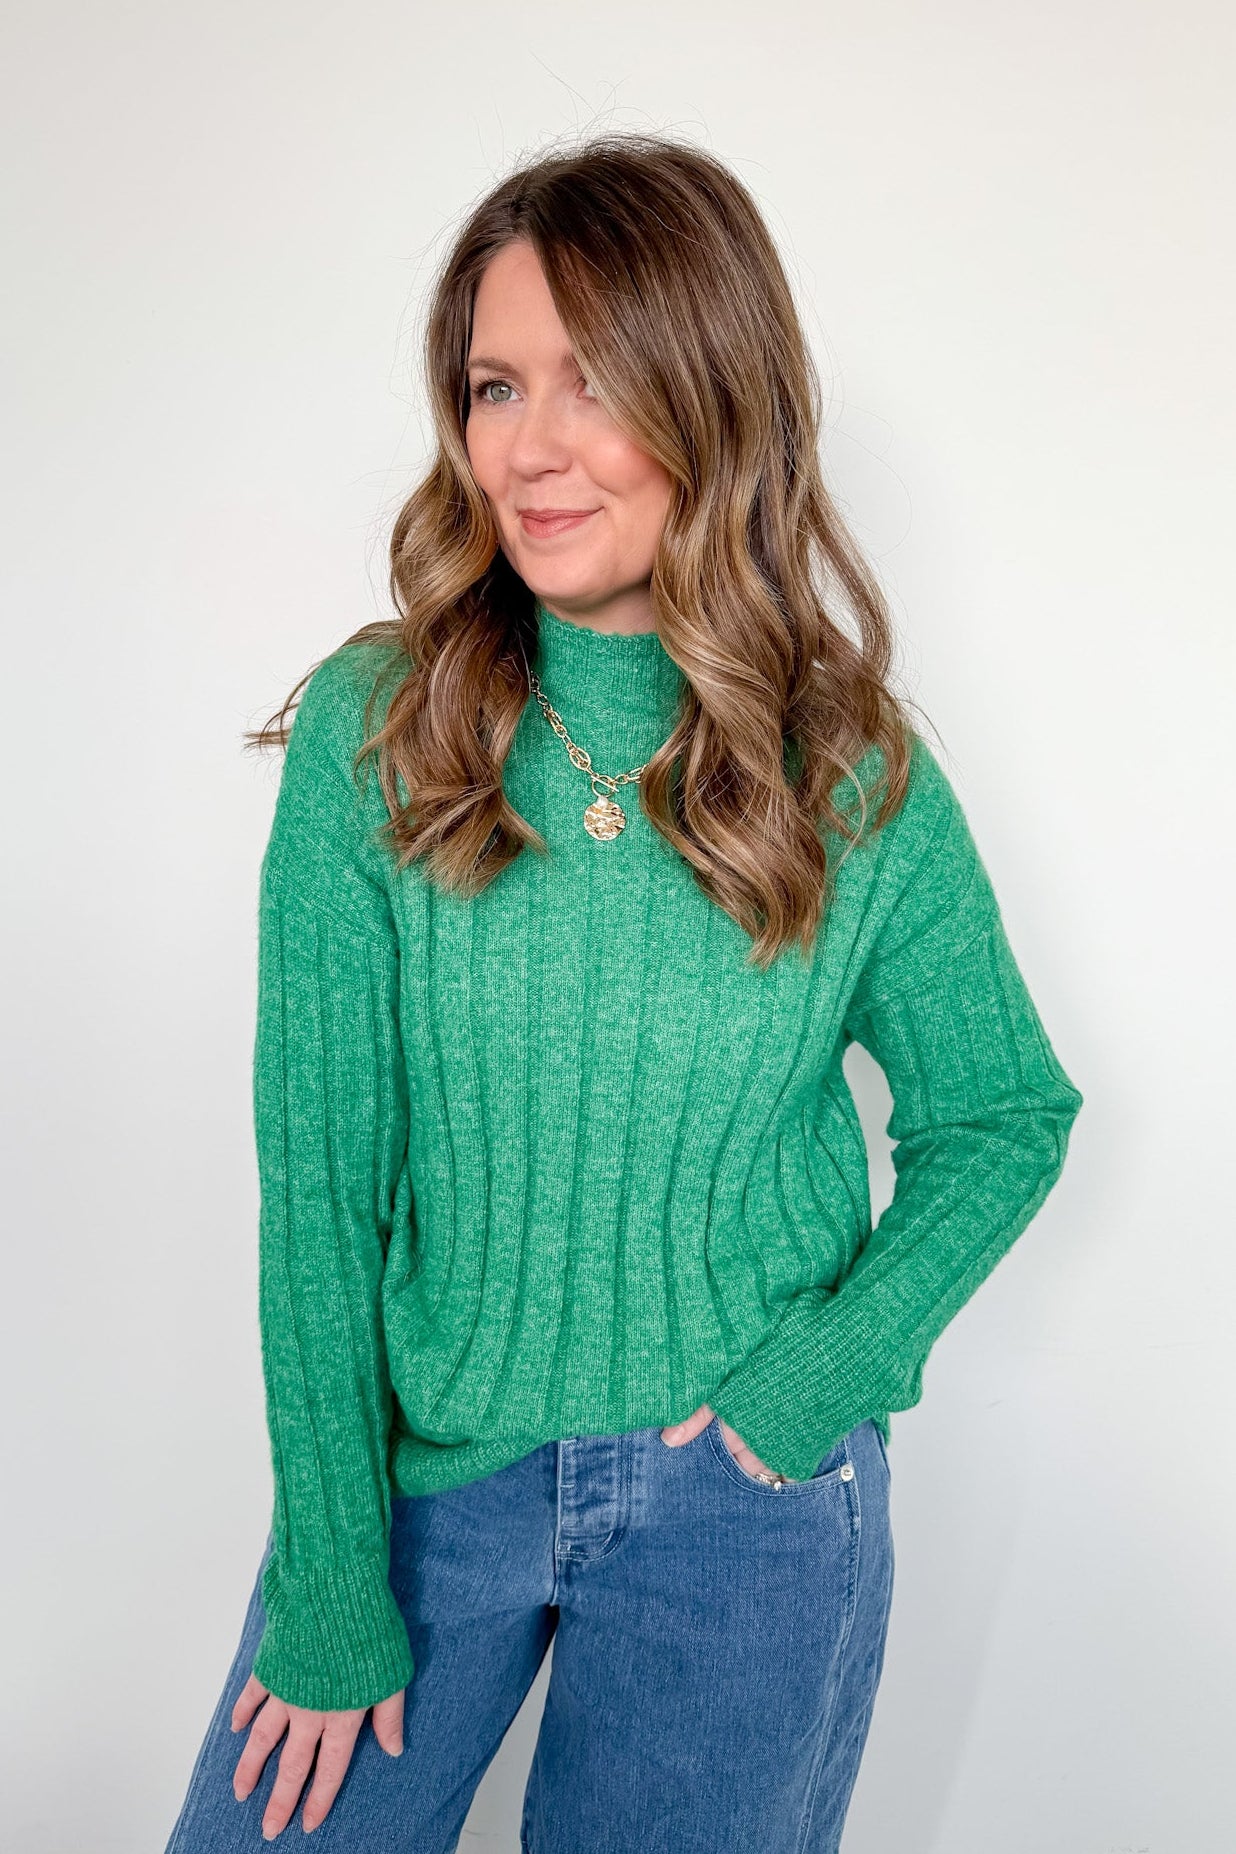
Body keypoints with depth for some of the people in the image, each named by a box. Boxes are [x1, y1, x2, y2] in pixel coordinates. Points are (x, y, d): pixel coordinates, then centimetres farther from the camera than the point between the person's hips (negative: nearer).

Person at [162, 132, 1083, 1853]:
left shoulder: (860, 780, -9)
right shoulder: (371, 731, -11)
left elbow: (1005, 1116, 3)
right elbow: (317, 1181, -10)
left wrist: (807, 1390, -10)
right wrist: (329, 1597, -9)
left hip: (746, 1515, 0)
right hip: (421, 1462, 1)